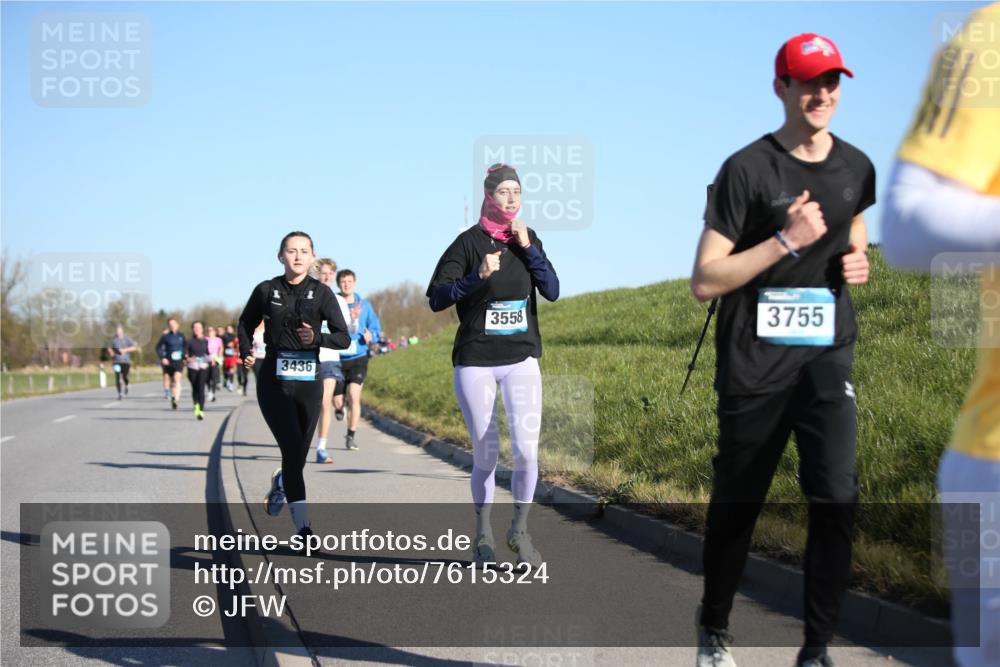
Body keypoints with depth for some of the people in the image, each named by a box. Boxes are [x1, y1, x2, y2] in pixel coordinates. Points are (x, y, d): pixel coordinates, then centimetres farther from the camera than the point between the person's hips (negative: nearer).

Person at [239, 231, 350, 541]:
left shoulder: (321, 292, -1)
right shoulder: (267, 290, 1)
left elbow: (344, 338, -5)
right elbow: (246, 324, 19)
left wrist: (317, 338, -22)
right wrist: (246, 351, 3)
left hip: (308, 382, 1)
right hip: (274, 380, -1)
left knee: (298, 456, 7)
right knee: (293, 451, -15)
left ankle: (280, 481, 45)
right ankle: (303, 528, -9)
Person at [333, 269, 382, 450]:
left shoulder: (364, 305, 2)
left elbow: (376, 328, 8)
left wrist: (370, 336, -13)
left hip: (358, 358, 0)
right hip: (337, 359, 0)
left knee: (354, 396, -17)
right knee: (338, 400, 7)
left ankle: (351, 437, -6)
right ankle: (339, 409, 47)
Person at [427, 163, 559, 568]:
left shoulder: (528, 239, 7)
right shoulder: (469, 242, -4)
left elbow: (552, 291, -2)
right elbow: (437, 298, -11)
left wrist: (527, 248, -10)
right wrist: (478, 276, -23)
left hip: (521, 359, 2)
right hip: (475, 362, -2)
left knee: (526, 448, -12)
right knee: (485, 454, 3)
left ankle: (520, 530, 6)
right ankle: (483, 536, 21)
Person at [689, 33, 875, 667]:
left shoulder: (857, 167, 7)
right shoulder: (748, 169, -9)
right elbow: (704, 281, -12)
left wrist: (858, 260, 6)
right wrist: (786, 240, -20)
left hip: (828, 357, 3)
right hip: (754, 363, -3)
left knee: (837, 498, -15)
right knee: (737, 503, 9)